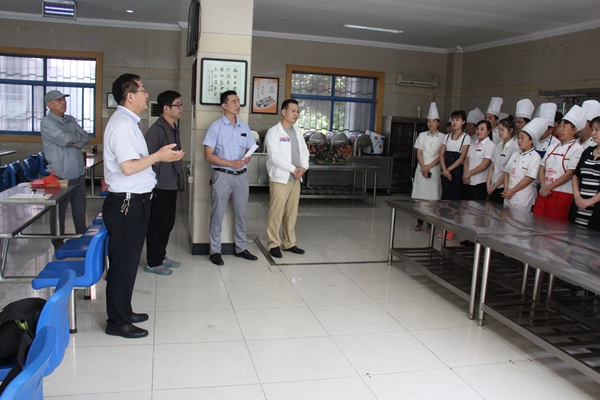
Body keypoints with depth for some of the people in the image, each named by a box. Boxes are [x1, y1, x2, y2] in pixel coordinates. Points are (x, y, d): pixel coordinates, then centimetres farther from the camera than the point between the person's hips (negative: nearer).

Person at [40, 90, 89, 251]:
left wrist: (75, 142, -12)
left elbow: (85, 137, 8)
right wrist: (78, 137, -1)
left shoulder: (70, 120, 13)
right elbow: (65, 139, -20)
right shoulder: (47, 122, -8)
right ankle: (58, 243, 19)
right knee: (58, 211, 7)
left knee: (80, 208, 14)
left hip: (79, 172, 6)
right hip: (61, 175, -6)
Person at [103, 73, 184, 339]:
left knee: (128, 260, 19)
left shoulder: (127, 122, 15)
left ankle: (123, 312, 32)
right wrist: (158, 156, -17)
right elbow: (128, 167, -25)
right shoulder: (122, 124, -17)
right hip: (126, 203, -11)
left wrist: (160, 157, 14)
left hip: (133, 202, 11)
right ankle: (117, 322, 12)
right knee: (123, 262, 0)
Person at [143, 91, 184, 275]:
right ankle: (152, 263, 15)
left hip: (171, 185, 9)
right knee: (157, 225, 2)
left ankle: (161, 256, 32)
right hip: (159, 186, -9)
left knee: (168, 223, 17)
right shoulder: (156, 130, -18)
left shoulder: (174, 128, 11)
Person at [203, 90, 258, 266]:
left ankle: (241, 248, 24)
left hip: (241, 176, 5)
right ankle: (215, 251, 11)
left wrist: (248, 158, -8)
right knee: (217, 215, 1)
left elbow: (250, 149, 16)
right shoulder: (216, 126, -4)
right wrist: (230, 163, -18)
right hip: (222, 175, -4)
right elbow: (208, 155, -8)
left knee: (241, 214, 11)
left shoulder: (244, 127, 11)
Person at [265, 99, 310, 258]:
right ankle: (274, 245, 8)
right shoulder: (273, 132, -8)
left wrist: (303, 167, -6)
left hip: (296, 179, 7)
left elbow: (304, 151, 14)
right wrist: (293, 169, -16)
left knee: (292, 213, 12)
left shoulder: (298, 132, 14)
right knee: (276, 213, -2)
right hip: (280, 179, -7)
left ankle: (289, 243, 22)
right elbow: (275, 156, -17)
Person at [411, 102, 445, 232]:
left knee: (433, 196, -1)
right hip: (422, 168, 2)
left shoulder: (442, 137, 1)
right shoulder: (422, 135, 7)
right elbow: (419, 153, 3)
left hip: (435, 169, -2)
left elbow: (441, 155, -3)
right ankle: (419, 222, 10)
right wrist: (423, 168, -9)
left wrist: (429, 167, -12)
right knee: (419, 195, 1)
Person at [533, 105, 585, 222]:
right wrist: (543, 186, -8)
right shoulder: (553, 147, 15)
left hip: (562, 195, -5)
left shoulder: (577, 149, -4)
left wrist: (549, 187, -12)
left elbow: (570, 174, -11)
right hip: (544, 193, 5)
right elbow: (542, 168, 9)